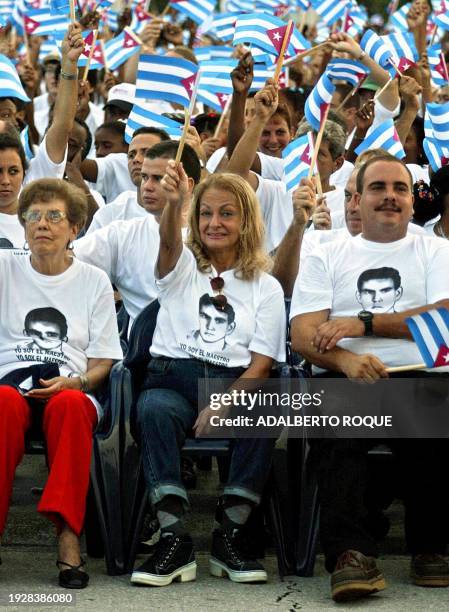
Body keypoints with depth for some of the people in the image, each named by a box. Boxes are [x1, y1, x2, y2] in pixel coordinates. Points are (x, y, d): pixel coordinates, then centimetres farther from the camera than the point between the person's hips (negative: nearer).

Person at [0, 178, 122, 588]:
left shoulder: (94, 281, 16)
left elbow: (103, 363, 12)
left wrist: (75, 382, -9)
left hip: (71, 391, 0)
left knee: (69, 404, -38)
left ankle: (68, 536, -42)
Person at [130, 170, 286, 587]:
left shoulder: (265, 286, 15)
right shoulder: (182, 267, 16)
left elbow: (261, 363, 5)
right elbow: (169, 241, -11)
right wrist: (174, 203, -36)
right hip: (175, 376, 0)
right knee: (154, 409, -35)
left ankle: (230, 537, -23)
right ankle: (174, 541, -34)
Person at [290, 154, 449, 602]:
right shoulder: (326, 258, 21)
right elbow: (303, 336, 7)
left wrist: (364, 323, -6)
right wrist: (346, 360, -16)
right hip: (345, 378, 1)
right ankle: (351, 553, -40)